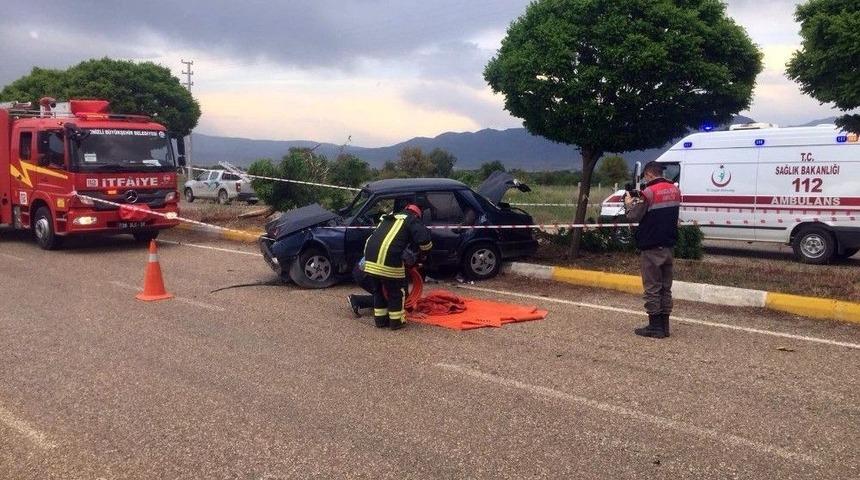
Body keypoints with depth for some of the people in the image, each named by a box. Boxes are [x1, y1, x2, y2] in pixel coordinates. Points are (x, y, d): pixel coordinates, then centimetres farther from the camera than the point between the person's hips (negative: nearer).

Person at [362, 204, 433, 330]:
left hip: (371, 257, 7)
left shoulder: (388, 219, 31)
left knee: (378, 289, 22)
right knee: (395, 291, 10)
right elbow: (424, 238, -5)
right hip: (388, 258, -7)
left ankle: (380, 319, 29)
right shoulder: (411, 220, 10)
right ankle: (396, 321, 17)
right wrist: (424, 253, 14)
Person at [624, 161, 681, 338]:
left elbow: (634, 217, -14)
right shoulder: (675, 190, 9)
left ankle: (655, 327, 2)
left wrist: (629, 203, 6)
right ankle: (664, 326, 16)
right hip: (668, 245, 7)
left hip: (652, 247, -7)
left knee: (652, 287, -1)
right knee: (666, 287, 12)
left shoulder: (649, 192, -15)